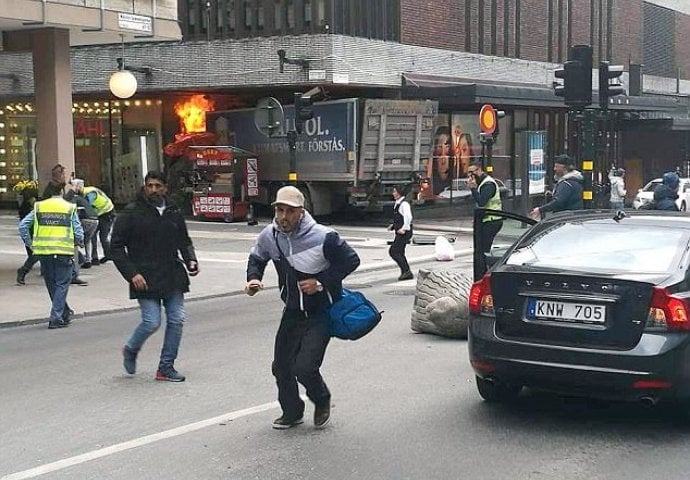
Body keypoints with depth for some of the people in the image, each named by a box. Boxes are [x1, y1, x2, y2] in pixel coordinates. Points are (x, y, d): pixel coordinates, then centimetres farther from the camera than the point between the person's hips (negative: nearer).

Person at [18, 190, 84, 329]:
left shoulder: (38, 207, 8)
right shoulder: (70, 208, 1)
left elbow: (23, 225, 4)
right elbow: (78, 233, -3)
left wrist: (29, 243, 12)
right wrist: (79, 242, 17)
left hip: (43, 251, 3)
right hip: (63, 252, -3)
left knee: (51, 285, 17)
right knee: (61, 285, 5)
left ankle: (64, 313, 28)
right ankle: (56, 318, -2)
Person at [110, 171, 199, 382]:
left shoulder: (173, 212, 10)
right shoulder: (132, 213, -5)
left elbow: (184, 240, 23)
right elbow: (116, 246, -4)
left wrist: (190, 260, 3)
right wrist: (132, 274, -14)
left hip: (173, 277, 5)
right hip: (145, 279, -5)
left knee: (176, 320, 1)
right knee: (152, 322, -8)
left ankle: (166, 367, 13)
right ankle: (130, 350, 23)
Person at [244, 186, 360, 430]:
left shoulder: (323, 237, -23)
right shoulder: (269, 236, -7)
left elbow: (351, 260, -12)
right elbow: (257, 258, 13)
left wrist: (321, 283, -19)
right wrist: (253, 278, -7)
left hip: (322, 312, -6)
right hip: (292, 311, 6)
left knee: (304, 368, -14)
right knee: (281, 366, 9)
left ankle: (322, 402, 19)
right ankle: (292, 412, 34)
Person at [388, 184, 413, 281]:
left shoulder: (404, 204, -15)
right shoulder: (397, 204, 16)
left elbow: (408, 217, -27)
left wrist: (404, 229, -31)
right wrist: (393, 226, 15)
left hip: (404, 233, -10)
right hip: (400, 233, 10)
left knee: (393, 251, -12)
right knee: (399, 253, 14)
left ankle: (406, 271, -8)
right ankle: (406, 273, 21)